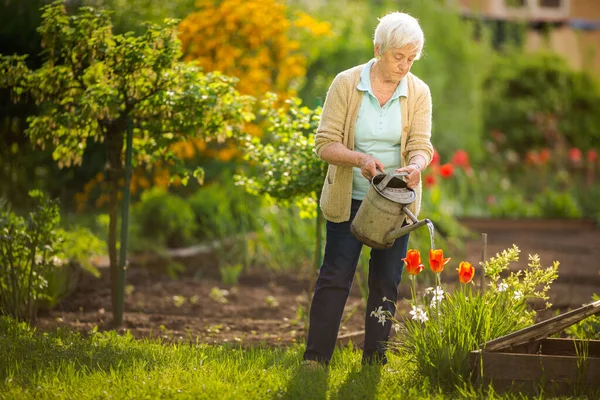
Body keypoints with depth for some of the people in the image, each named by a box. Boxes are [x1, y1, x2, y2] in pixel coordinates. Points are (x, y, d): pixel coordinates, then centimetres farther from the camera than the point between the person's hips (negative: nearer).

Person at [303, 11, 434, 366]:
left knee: (386, 282, 8)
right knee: (335, 277, -4)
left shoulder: (418, 92, -3)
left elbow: (421, 144, -9)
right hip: (349, 200, -2)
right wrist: (359, 158, -30)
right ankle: (315, 358, 0)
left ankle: (375, 359, 18)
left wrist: (415, 165, -33)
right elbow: (325, 143, -12)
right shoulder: (346, 84, -10)